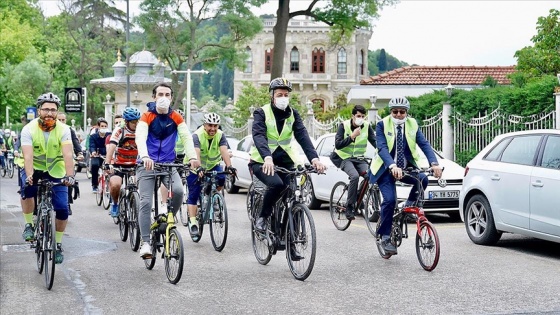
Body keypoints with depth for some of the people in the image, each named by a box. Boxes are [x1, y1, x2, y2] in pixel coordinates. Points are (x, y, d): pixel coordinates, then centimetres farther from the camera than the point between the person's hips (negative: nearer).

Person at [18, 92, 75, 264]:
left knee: (62, 209, -9)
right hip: (33, 168, -1)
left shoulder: (63, 129, -17)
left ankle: (58, 244, 12)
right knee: (28, 188, -34)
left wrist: (69, 176, -44)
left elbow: (68, 155, -29)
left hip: (55, 171, 1)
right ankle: (29, 225, -11)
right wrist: (30, 176, -48)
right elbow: (28, 156, -31)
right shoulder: (29, 129, -18)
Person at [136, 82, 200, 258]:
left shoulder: (176, 118, 2)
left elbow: (186, 137, -9)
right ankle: (145, 243, -5)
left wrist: (192, 157, -28)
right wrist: (145, 157, -41)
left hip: (168, 164, 2)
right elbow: (140, 137, -21)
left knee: (178, 191, -24)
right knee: (146, 202, -10)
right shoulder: (147, 117, -6)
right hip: (147, 164, -2)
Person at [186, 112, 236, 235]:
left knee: (221, 179, -26)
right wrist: (199, 169, -56)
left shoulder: (220, 135, -15)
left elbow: (224, 152, -30)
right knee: (193, 195, -8)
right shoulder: (197, 135, -24)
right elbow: (196, 153, -39)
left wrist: (229, 166, -47)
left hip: (213, 165, 3)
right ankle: (193, 222, -5)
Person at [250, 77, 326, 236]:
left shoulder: (293, 114, 4)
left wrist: (314, 158, -29)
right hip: (262, 161, -4)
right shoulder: (262, 113, -7)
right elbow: (259, 136, -24)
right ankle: (262, 217, -8)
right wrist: (267, 158, -44)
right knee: (276, 184, -30)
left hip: (284, 160, 4)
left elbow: (302, 136, -11)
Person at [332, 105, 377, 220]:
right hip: (344, 158, -4)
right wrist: (352, 136, -23)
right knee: (355, 176, -31)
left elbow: (374, 141, -3)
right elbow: (338, 144, -14)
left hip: (359, 159, 4)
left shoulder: (367, 126, 0)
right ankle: (349, 207, -22)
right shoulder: (344, 125, -8)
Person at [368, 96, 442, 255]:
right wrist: (393, 166, -42)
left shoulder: (412, 125, -1)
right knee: (390, 200, -19)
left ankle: (409, 205, 0)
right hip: (386, 169, -3)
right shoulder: (382, 125, -10)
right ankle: (385, 237, -4)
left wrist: (434, 163, -30)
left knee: (423, 179, -26)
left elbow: (424, 144, -12)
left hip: (406, 167, 3)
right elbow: (382, 148, -23)